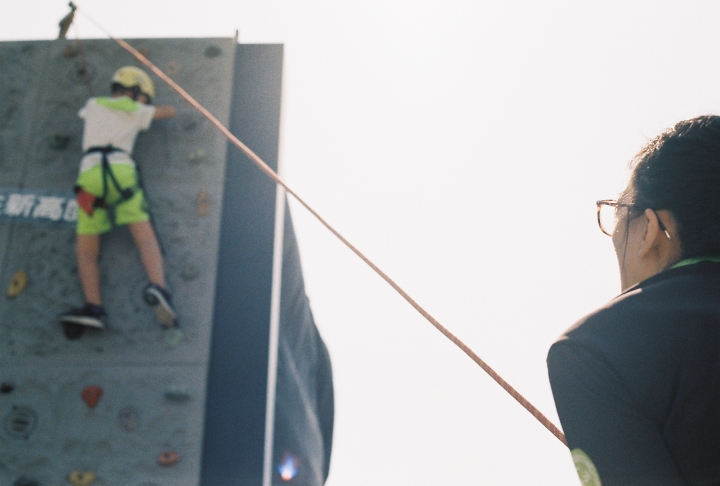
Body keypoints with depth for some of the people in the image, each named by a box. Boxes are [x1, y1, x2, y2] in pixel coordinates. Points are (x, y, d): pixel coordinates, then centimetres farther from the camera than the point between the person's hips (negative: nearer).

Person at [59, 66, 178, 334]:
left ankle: (94, 307, -19)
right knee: (145, 237, -8)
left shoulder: (93, 105, 26)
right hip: (121, 171, -1)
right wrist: (146, 108, 53)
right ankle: (158, 288, -35)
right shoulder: (135, 111, 19)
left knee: (86, 251, 2)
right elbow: (170, 111, 35)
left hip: (90, 175, 2)